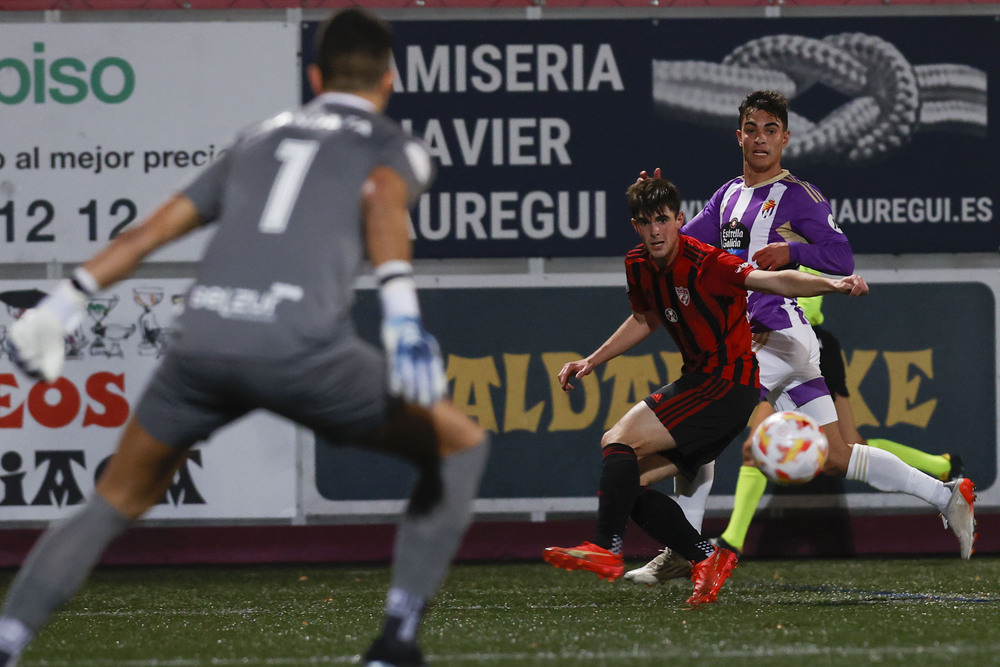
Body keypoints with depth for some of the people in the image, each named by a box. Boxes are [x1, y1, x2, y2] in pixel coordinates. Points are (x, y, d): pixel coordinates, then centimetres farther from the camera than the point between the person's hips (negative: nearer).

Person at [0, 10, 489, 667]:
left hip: (201, 341, 4)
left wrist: (64, 303, 29)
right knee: (461, 445, 16)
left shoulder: (260, 139, 31)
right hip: (302, 347, -4)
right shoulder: (398, 147, 18)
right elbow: (383, 201, -7)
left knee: (113, 507, 23)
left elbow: (155, 226, 27)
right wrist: (401, 308, -22)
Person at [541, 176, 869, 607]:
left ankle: (606, 549, -20)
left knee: (619, 440, -20)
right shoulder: (639, 266, 4)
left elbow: (771, 281, -32)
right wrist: (592, 361, 23)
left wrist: (833, 284, -48)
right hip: (697, 381, 9)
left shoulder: (704, 264, -20)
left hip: (728, 384, -9)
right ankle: (706, 558, 5)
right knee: (627, 481, 5)